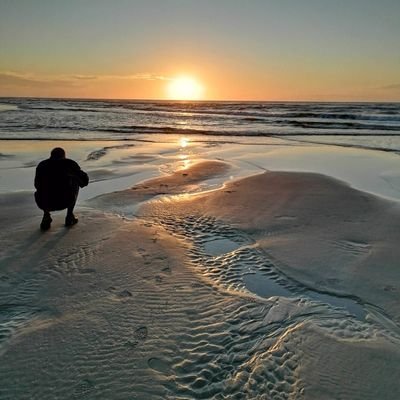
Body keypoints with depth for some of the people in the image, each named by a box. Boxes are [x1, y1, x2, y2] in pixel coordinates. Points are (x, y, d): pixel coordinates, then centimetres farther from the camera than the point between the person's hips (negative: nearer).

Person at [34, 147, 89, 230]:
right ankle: (69, 216, 25)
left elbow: (37, 185, 32)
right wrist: (80, 183, 43)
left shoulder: (41, 165, 18)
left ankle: (46, 215, 14)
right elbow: (84, 180, 19)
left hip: (44, 203, 3)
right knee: (75, 181, 29)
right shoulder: (70, 163, 10)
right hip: (65, 201, -3)